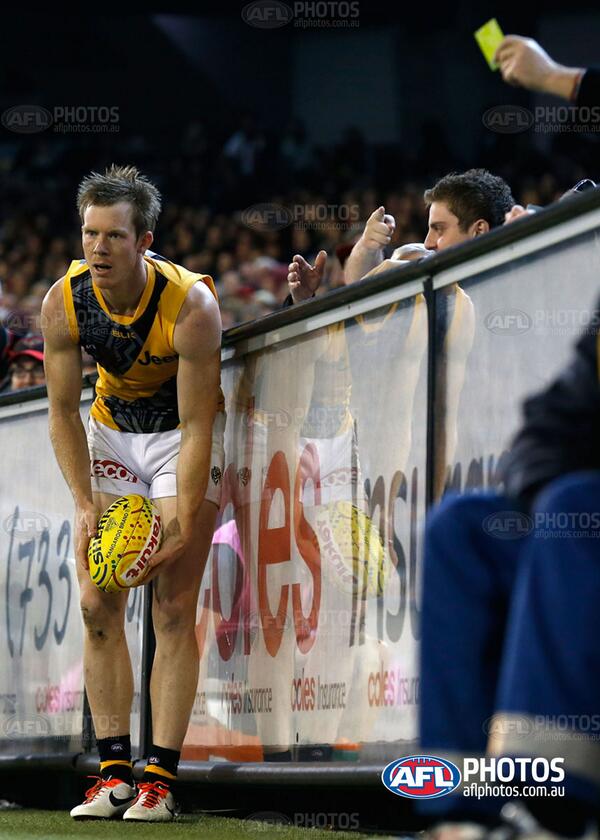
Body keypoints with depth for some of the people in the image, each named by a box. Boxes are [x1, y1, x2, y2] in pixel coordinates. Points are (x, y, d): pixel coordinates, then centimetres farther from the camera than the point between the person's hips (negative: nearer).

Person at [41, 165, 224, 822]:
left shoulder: (191, 304, -29)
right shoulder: (63, 303, -18)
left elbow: (197, 426, -25)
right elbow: (62, 412, -7)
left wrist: (182, 522, -29)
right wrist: (85, 505, -16)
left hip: (183, 435, -4)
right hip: (111, 429, 4)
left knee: (173, 608, -12)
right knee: (98, 605, -5)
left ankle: (160, 778, -13)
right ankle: (112, 772, -2)